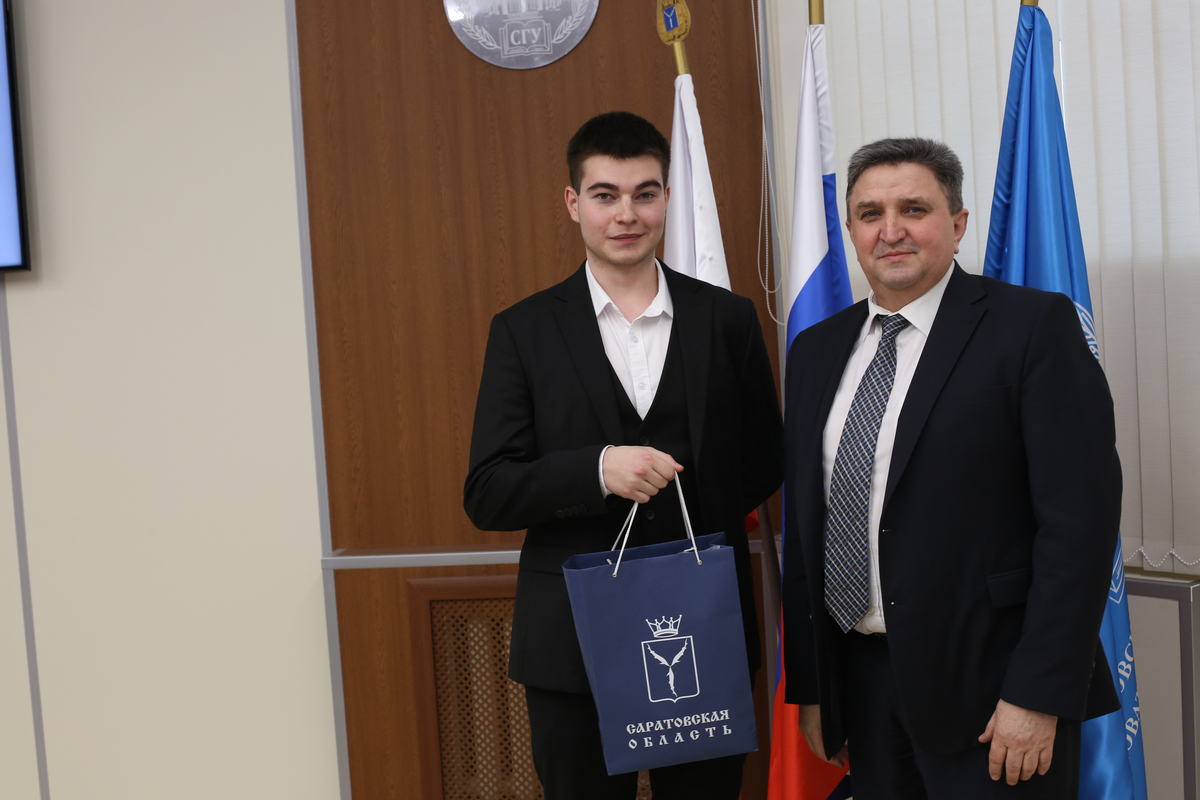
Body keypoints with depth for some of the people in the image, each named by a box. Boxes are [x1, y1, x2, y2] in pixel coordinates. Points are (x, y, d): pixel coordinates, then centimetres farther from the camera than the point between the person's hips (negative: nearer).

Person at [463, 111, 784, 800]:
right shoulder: (524, 330, 0)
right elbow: (487, 496, -5)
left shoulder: (728, 319, 4)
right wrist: (599, 469, -21)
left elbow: (765, 462, 11)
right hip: (573, 645, -1)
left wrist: (697, 520, -4)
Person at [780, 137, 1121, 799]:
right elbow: (803, 525, 11)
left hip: (987, 687, -4)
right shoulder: (816, 350, 10)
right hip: (859, 685, 5)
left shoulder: (1035, 325, -7)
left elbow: (1081, 516, -12)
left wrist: (1039, 695, -16)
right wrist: (808, 685, 9)